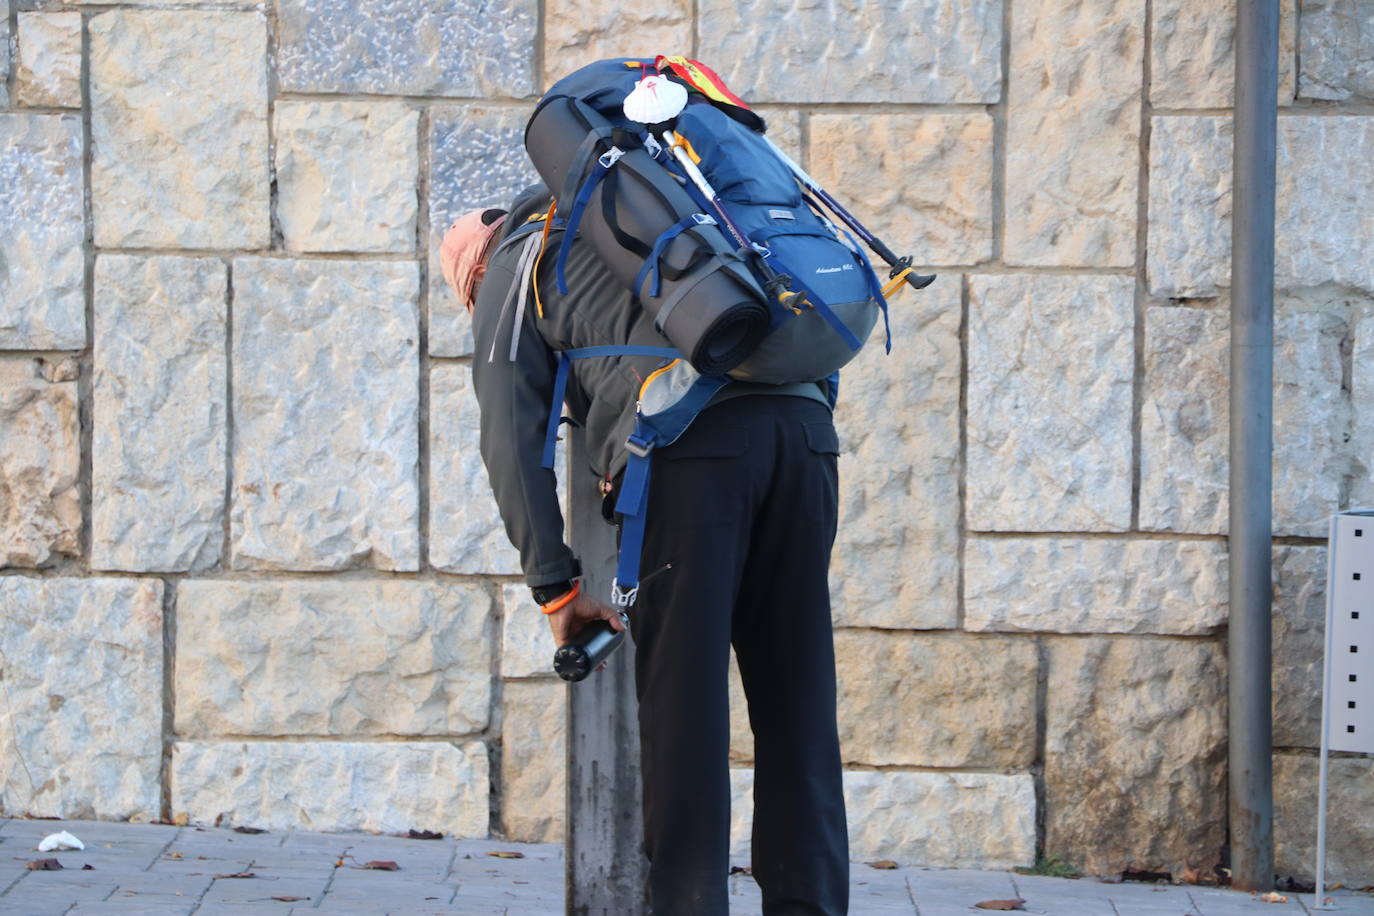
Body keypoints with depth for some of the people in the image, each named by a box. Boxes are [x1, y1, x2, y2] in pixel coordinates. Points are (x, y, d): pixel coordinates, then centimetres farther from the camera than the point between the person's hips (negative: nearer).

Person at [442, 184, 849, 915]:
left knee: (682, 698, 0)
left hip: (688, 443, -5)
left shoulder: (507, 277, 19)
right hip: (801, 422, 5)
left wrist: (555, 586, 10)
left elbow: (511, 438, 9)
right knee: (796, 703, 7)